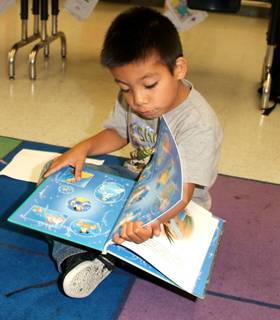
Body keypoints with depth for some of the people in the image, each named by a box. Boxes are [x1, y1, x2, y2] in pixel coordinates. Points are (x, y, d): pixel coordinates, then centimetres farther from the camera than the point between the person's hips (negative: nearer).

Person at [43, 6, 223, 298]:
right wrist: (83, 148, -12)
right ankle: (77, 257, -26)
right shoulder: (131, 100, -10)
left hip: (174, 208, -6)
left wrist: (151, 220, -58)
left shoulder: (199, 125, -31)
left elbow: (180, 193, -36)